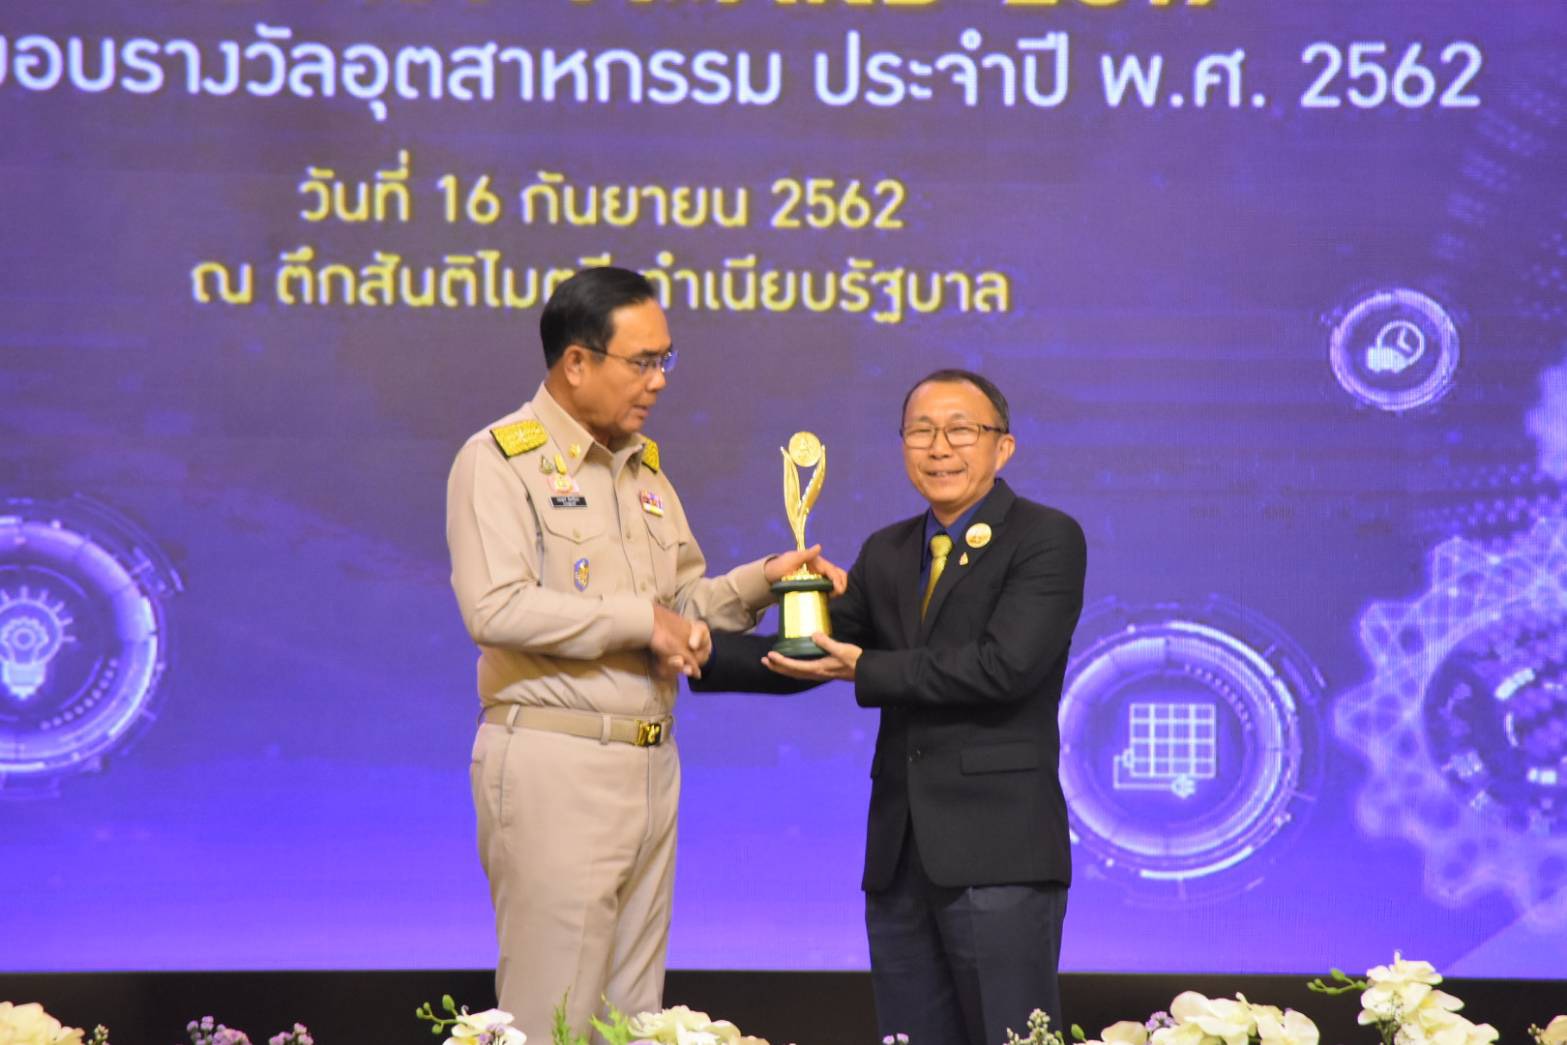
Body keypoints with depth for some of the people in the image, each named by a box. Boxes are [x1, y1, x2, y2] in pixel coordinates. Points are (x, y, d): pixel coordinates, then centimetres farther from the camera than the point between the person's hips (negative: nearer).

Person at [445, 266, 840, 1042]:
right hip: (553, 766, -8)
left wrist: (759, 581, 3)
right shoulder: (499, 460, -8)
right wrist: (640, 620, -15)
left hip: (651, 766, 8)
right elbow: (496, 608, -21)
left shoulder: (643, 463, 16)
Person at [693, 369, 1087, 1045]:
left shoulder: (1048, 540, -4)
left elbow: (1004, 666, -17)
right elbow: (809, 654, 17)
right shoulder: (887, 553, 17)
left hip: (998, 852, -7)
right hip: (901, 856, 7)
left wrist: (865, 671, -13)